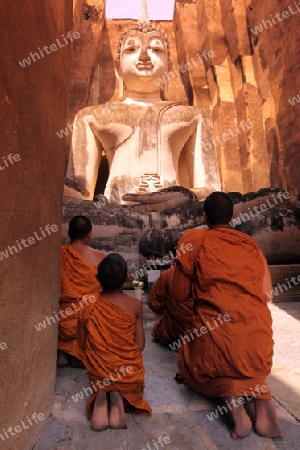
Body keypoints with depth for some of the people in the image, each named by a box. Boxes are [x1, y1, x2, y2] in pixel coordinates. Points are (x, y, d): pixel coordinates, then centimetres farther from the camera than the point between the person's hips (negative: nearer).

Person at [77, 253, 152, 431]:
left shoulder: (88, 306, -11)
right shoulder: (135, 305, -14)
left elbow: (82, 344, -1)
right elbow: (140, 345, -9)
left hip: (98, 373, 1)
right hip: (129, 374, -1)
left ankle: (100, 397, 1)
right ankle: (119, 397, 0)